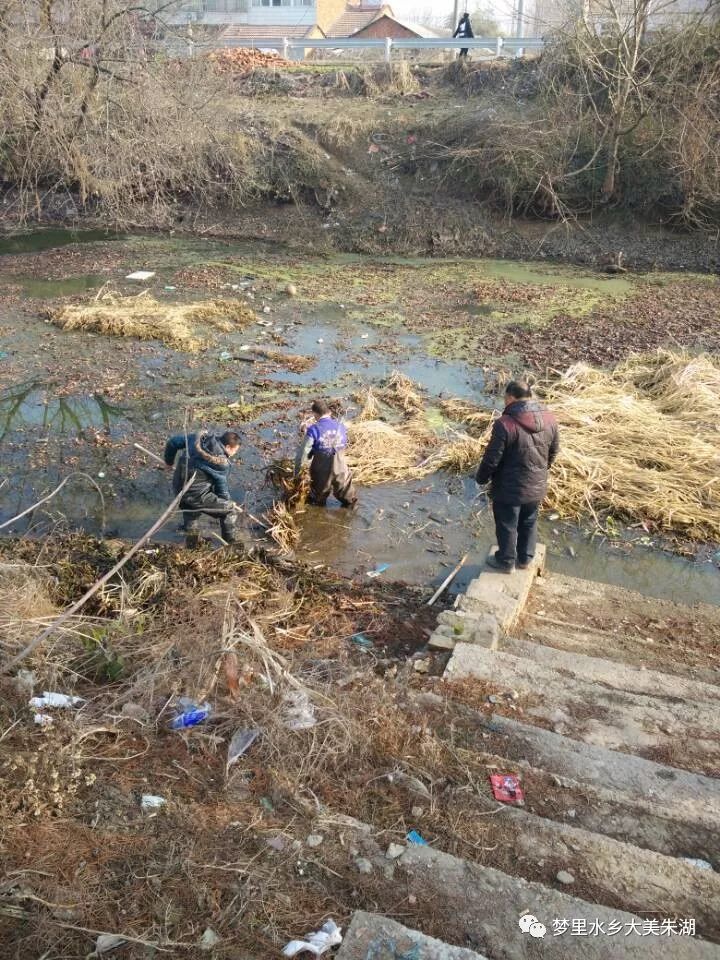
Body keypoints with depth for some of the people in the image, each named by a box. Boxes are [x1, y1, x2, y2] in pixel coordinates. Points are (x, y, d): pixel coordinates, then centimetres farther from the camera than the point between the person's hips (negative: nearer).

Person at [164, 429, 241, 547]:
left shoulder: (199, 438, 3)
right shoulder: (223, 463, -12)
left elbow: (173, 442, 13)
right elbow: (221, 488, 0)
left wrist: (169, 460, 30)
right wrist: (228, 501, 20)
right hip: (197, 494, -7)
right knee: (230, 511, 4)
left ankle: (190, 540, 50)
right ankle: (231, 545, 14)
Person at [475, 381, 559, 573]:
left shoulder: (505, 424, -25)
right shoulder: (549, 419, -6)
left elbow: (492, 458, -19)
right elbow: (554, 451, 7)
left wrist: (481, 478, -1)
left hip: (509, 489, -5)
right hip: (537, 486, 6)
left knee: (507, 526, 15)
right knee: (529, 523, 24)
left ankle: (506, 561, 33)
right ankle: (525, 558, 41)